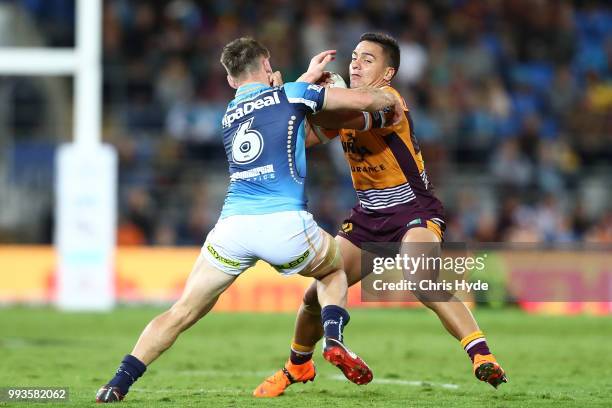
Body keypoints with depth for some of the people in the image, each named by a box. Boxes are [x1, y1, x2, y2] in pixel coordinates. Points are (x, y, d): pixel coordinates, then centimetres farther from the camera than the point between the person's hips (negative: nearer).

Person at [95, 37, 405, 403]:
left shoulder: (230, 115, 23)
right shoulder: (292, 94, 9)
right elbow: (363, 100, 11)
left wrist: (309, 77, 47)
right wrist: (392, 101, 30)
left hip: (232, 225, 3)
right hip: (286, 223, -3)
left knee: (183, 313, 11)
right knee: (335, 267, 29)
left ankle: (119, 383, -1)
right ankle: (334, 339, 2)